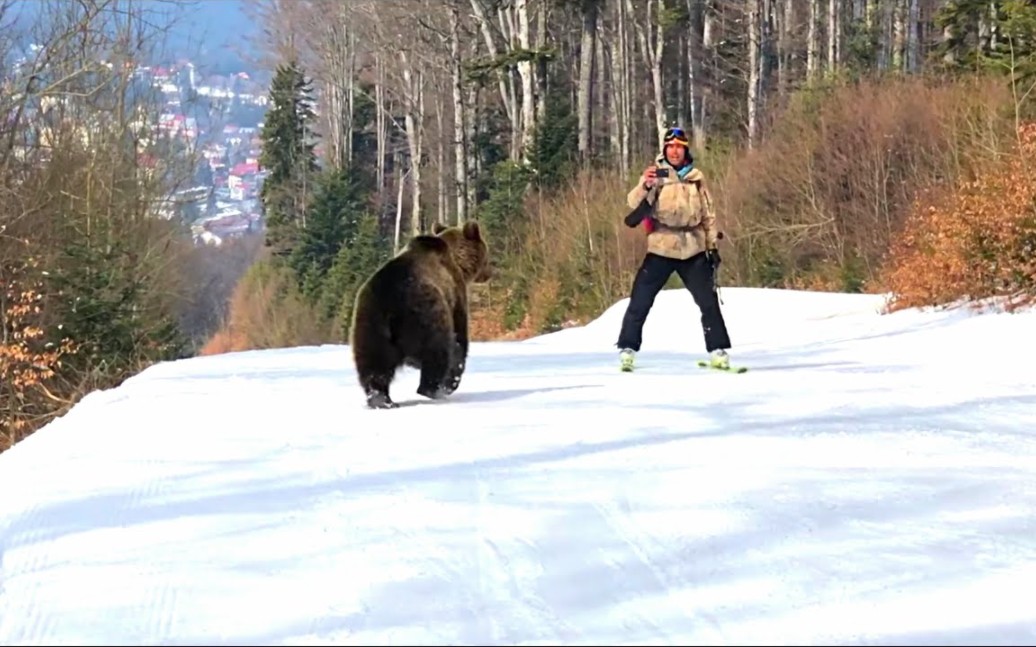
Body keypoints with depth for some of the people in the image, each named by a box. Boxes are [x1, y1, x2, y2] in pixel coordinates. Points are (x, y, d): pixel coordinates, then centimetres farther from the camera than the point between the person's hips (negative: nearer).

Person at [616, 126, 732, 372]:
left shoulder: (696, 178, 9)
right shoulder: (655, 175, 0)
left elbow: (708, 214, 17)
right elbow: (635, 204, -14)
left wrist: (712, 244, 11)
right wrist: (645, 186, -35)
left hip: (694, 250, 2)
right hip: (661, 249, -2)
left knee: (709, 301, 1)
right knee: (640, 301, -6)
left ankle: (717, 351, 9)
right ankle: (627, 349, 3)